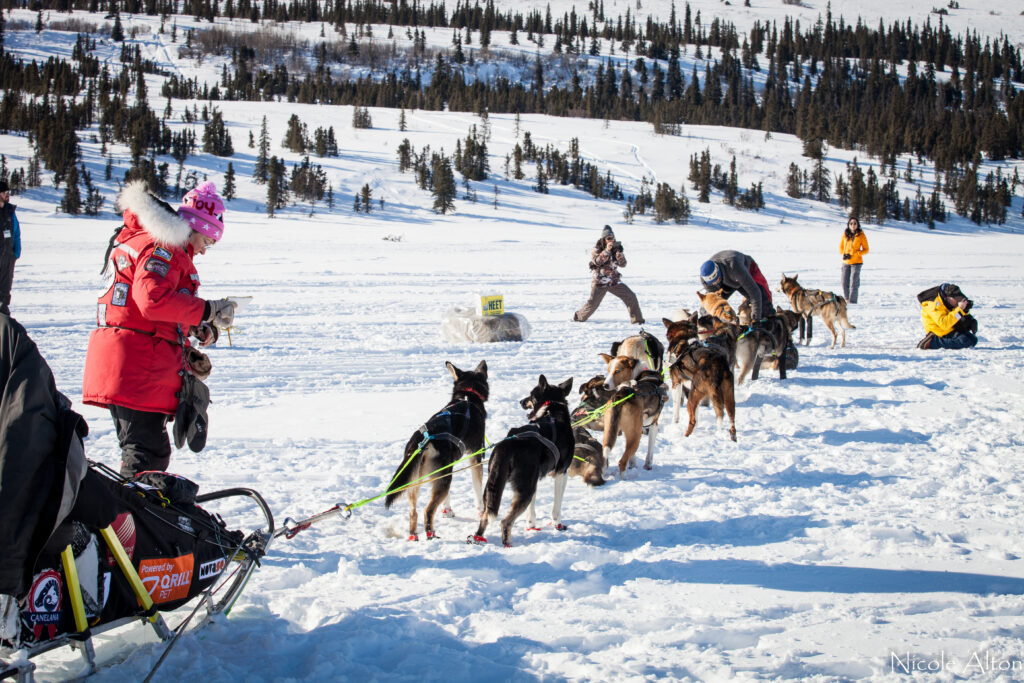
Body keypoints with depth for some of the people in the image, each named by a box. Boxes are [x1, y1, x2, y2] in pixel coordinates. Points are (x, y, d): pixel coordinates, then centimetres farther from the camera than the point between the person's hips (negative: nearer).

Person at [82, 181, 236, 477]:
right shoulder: (164, 247, -9)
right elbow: (153, 300, -25)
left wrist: (185, 353, 14)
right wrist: (208, 311, -18)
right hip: (138, 366, -11)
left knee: (142, 450, 18)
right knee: (150, 455, -13)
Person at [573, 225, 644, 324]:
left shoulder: (615, 248, 5)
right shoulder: (596, 249, -6)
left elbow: (623, 264, -3)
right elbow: (597, 261, -25)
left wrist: (619, 253, -21)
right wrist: (607, 250, -34)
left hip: (614, 282, 4)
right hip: (599, 283, -4)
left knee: (631, 297, -6)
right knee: (592, 304, -12)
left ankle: (636, 319, 3)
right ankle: (578, 317, 11)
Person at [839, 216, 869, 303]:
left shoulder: (861, 235, -3)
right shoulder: (845, 234, 7)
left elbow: (866, 250, 0)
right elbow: (841, 246, 18)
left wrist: (853, 254, -13)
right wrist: (844, 254, -2)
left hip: (856, 262, -4)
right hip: (845, 262, 4)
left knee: (853, 283, -8)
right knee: (844, 283, 5)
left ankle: (852, 301, -5)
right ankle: (847, 300, 19)